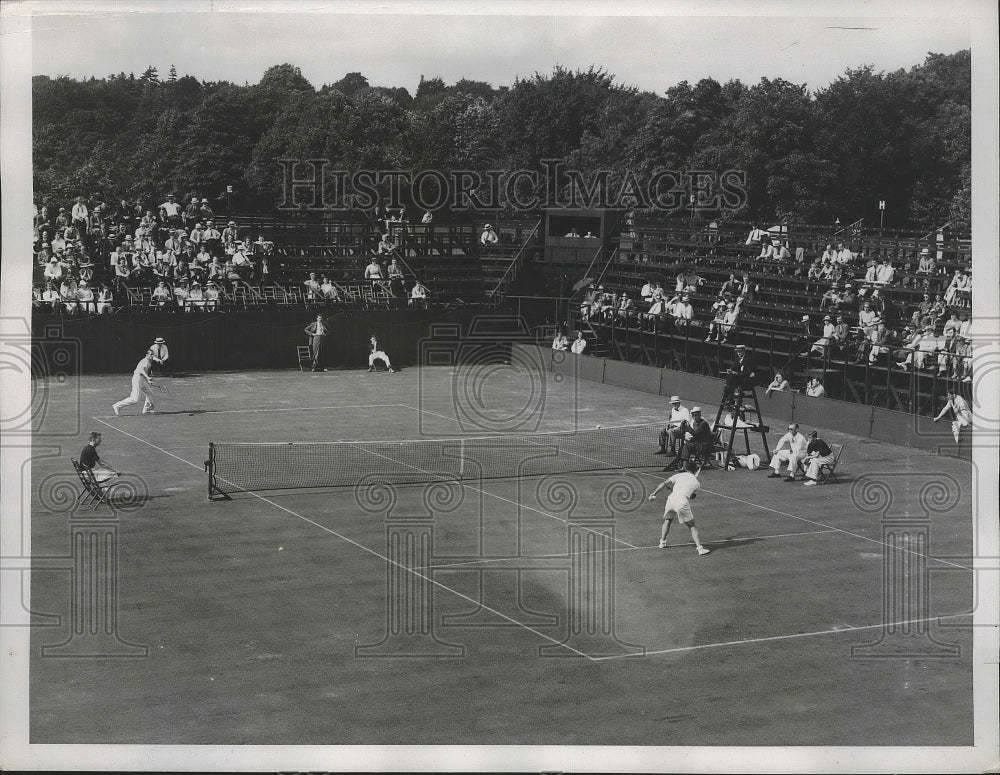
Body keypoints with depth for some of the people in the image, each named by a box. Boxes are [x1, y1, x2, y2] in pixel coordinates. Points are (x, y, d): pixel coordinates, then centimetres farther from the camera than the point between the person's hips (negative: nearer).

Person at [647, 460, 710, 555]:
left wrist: (654, 493, 6)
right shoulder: (696, 482, 14)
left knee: (667, 520, 28)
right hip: (683, 502, -2)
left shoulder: (679, 475, 18)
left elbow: (664, 483, 7)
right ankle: (700, 547, -4)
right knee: (691, 526, 5)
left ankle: (662, 542, 29)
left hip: (671, 498, 3)